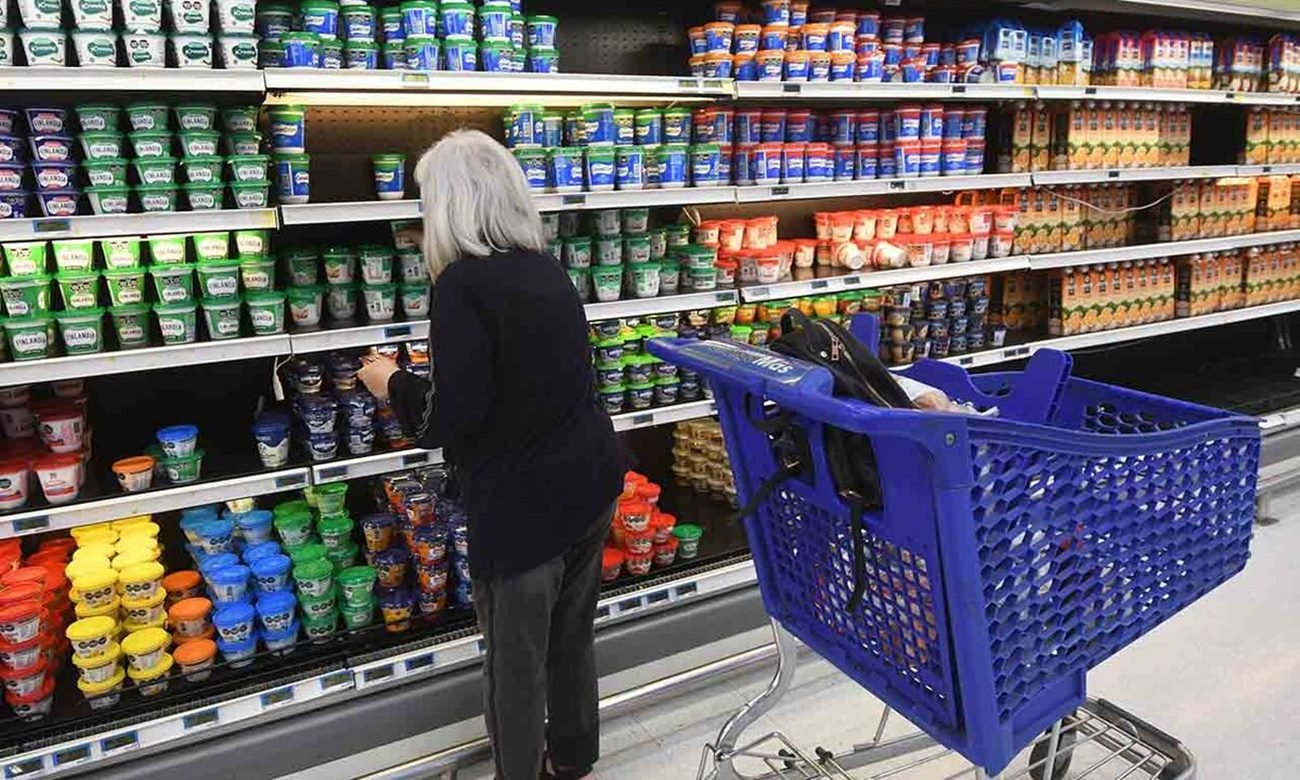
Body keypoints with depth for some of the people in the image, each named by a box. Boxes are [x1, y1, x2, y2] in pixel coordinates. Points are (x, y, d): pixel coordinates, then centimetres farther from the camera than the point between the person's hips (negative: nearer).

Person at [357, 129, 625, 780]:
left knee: (515, 657, 13)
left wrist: (393, 384, -2)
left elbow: (452, 417, -21)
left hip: (522, 503, -8)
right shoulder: (546, 269, 6)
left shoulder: (464, 281, -17)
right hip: (590, 481, 8)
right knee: (572, 634, 25)